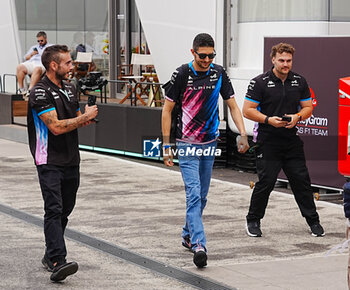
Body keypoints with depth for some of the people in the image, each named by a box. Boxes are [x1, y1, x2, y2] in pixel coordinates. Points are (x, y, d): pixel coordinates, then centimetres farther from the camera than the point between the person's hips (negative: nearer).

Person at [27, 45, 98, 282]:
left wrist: (85, 119, 2)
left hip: (71, 160, 8)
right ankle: (57, 261, -22)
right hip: (50, 161, -8)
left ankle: (51, 255, 22)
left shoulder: (70, 89, 14)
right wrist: (86, 116, -11)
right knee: (54, 210, -15)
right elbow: (56, 127, -19)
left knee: (65, 209, 10)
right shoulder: (40, 92, -12)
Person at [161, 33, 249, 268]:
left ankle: (188, 235, 31)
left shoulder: (219, 74, 1)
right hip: (187, 143, -5)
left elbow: (233, 106, 6)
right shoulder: (182, 74, -10)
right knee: (194, 194, -14)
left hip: (210, 142, 5)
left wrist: (243, 135, -8)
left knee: (202, 196, 13)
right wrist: (167, 145, -9)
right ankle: (198, 245, -20)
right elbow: (167, 110, -5)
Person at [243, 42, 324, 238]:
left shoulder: (299, 82, 8)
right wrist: (268, 120, -18)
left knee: (302, 180, 4)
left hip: (292, 140, 4)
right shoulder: (260, 82, -5)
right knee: (266, 181, -5)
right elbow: (248, 110, -5)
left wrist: (298, 116, -8)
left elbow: (308, 107, 13)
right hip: (268, 141, -4)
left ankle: (313, 221, 15)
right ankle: (253, 220, 12)